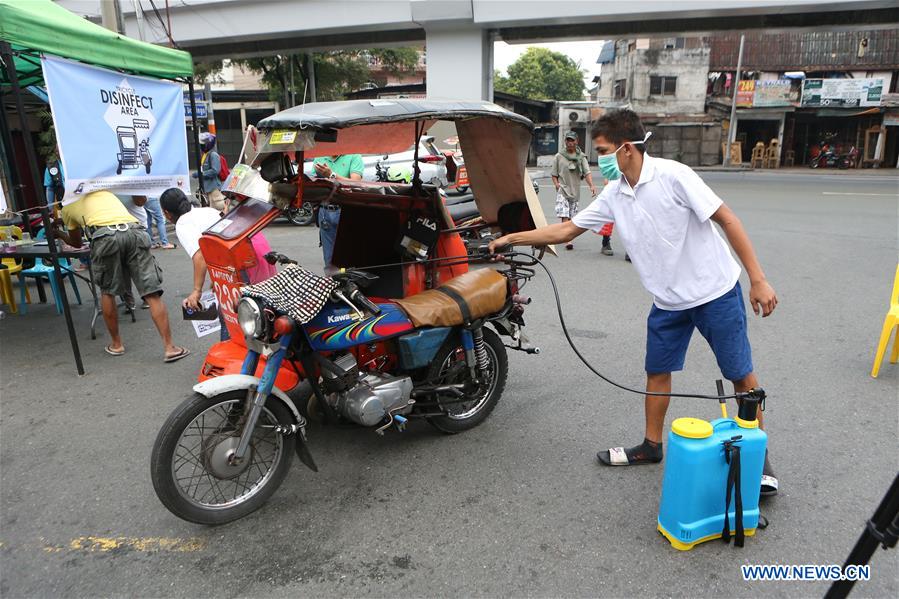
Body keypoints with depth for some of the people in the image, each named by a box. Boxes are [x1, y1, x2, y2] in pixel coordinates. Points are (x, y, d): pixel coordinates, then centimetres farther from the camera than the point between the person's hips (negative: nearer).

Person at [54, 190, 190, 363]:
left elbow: (76, 243, 41)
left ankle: (116, 344, 27)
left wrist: (59, 234, 63)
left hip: (105, 235, -2)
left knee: (107, 292, 19)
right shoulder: (104, 191, 39)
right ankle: (170, 348, -5)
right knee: (152, 294, -2)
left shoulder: (66, 207, 30)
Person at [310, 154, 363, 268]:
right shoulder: (319, 159, 15)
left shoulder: (354, 156, 1)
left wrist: (331, 174, -19)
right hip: (325, 211, 4)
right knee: (329, 261, 9)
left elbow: (355, 183, -12)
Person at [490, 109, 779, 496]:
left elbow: (727, 219, -16)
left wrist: (758, 279, -18)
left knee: (741, 374, 5)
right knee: (657, 372, 13)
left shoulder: (672, 176, -19)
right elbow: (566, 230, 7)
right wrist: (512, 239, 5)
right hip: (669, 300, 6)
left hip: (716, 290, -6)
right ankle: (651, 446, 30)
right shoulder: (614, 195, 0)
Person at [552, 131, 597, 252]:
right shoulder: (559, 156, 5)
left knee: (571, 217, 8)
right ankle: (567, 241, -20)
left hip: (575, 191, 3)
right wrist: (556, 184, -9)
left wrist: (592, 185, -19)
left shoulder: (581, 157, 6)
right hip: (562, 190, -3)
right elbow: (554, 174, 9)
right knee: (565, 216, -14)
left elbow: (587, 172, -4)